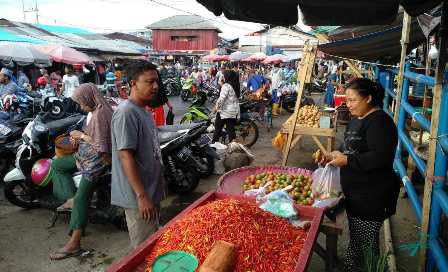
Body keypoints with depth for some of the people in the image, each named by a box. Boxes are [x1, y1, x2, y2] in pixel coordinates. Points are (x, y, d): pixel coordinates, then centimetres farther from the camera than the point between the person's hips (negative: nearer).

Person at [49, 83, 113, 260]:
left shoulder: (100, 114, -21)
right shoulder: (98, 110, 9)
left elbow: (101, 144, -24)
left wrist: (82, 136, -12)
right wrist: (81, 136, 4)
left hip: (97, 159, -11)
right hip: (87, 155, 11)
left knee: (81, 198, -13)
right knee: (57, 165, 18)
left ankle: (74, 244, -10)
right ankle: (70, 198, 12)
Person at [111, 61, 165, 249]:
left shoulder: (144, 111, 11)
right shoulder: (126, 112, -18)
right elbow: (126, 156, -22)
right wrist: (142, 196, -23)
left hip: (152, 192, 9)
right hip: (138, 197, -9)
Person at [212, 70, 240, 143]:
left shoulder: (226, 86, -16)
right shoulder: (236, 85, 8)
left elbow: (222, 98, -22)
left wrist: (216, 107, -10)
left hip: (225, 111, -7)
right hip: (234, 111, 7)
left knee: (218, 128, 8)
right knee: (231, 129, 12)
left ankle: (214, 143, 16)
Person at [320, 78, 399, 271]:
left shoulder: (379, 122, -19)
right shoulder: (357, 119, 11)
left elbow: (380, 158, -28)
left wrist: (347, 160, -23)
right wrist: (337, 154, 5)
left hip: (372, 196, -10)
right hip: (354, 192, 10)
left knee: (366, 241, 3)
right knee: (355, 235, 23)